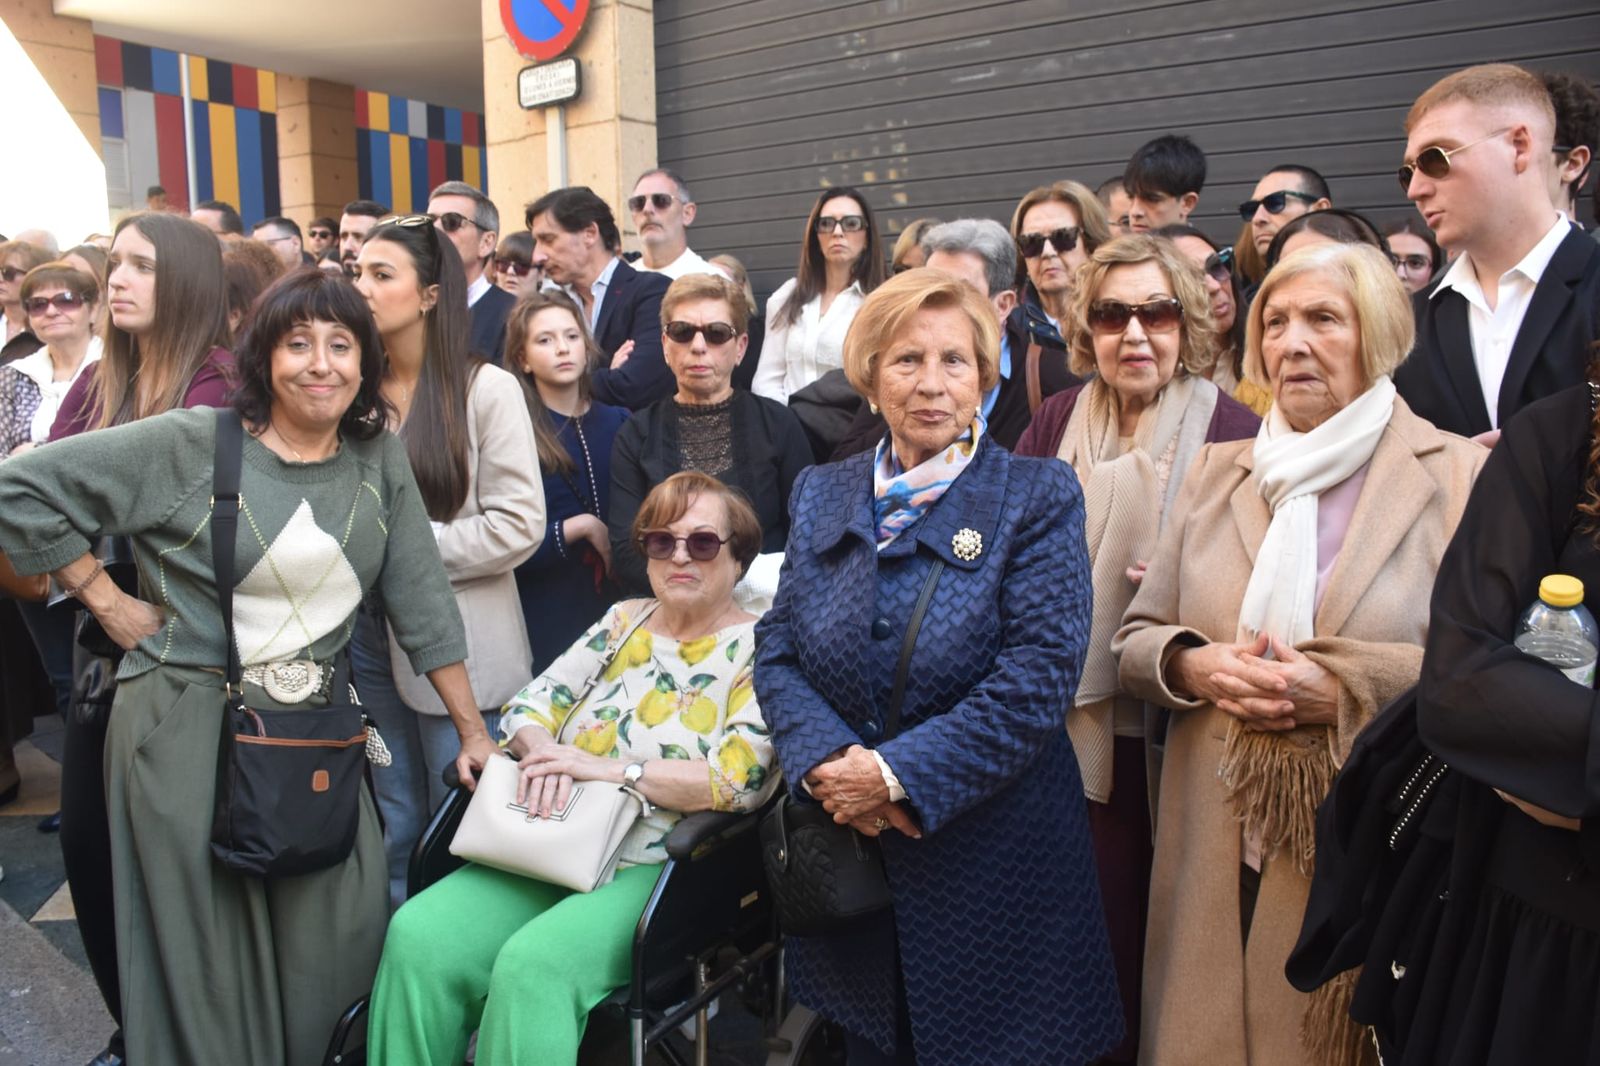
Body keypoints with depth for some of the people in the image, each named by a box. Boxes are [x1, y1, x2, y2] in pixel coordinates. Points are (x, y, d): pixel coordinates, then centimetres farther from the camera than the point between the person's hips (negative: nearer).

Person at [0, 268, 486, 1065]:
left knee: (342, 936, 8)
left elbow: (422, 599, 4)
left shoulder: (380, 460, 2)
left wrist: (476, 731, 2)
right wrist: (106, 601, -6)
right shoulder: (190, 445, -9)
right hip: (189, 728, -3)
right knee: (209, 964, 9)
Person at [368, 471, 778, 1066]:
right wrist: (544, 752, -12)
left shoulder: (759, 650, -2)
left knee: (534, 963, -31)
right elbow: (527, 706, 11)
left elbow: (741, 778, -15)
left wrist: (611, 768, -17)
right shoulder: (624, 622, 15)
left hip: (656, 867, -5)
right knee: (418, 934, -19)